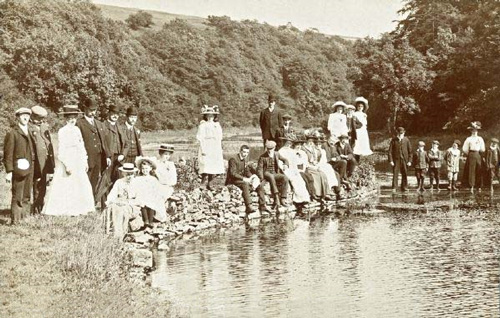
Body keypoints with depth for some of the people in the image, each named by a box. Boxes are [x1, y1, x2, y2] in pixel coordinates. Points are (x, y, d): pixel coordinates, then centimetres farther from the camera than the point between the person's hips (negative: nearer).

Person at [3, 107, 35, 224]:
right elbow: (8, 154, -8)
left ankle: (25, 217, 20)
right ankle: (15, 220, 0)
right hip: (18, 169, -6)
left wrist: (33, 166, 11)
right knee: (17, 197, -4)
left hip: (29, 169, 6)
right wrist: (9, 171, -13)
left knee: (26, 197, 12)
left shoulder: (30, 132, 14)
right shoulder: (12, 133, -5)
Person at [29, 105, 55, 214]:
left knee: (43, 186, 10)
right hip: (36, 162, -6)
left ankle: (41, 208, 19)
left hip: (46, 162, 6)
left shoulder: (45, 127, 15)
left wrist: (52, 163, 14)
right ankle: (36, 209, 3)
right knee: (37, 186, -3)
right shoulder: (29, 128, -5)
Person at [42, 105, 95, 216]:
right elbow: (61, 150, -15)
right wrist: (67, 165, -18)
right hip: (66, 162, -7)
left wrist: (85, 161, 13)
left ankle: (77, 209, 16)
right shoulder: (62, 132, -11)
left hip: (78, 163, 7)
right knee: (64, 187, -4)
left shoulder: (76, 130, 11)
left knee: (82, 185, 6)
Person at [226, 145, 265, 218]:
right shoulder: (233, 159, -14)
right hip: (232, 181, -9)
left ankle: (262, 206, -10)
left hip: (242, 180, 9)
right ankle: (249, 208, -49)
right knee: (245, 184, -39)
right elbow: (233, 173, -23)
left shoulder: (245, 160, 12)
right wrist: (244, 179, -29)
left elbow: (247, 171, 16)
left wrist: (253, 177, -5)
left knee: (259, 186, -5)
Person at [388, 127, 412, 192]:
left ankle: (404, 187, 13)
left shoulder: (406, 140, 3)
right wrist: (391, 160, -8)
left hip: (404, 160, 1)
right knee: (395, 174, -4)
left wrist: (409, 161, 0)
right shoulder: (393, 140, -1)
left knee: (405, 174, 4)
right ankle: (394, 188, 1)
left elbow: (410, 151, 5)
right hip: (396, 159, -1)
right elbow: (390, 151, -1)